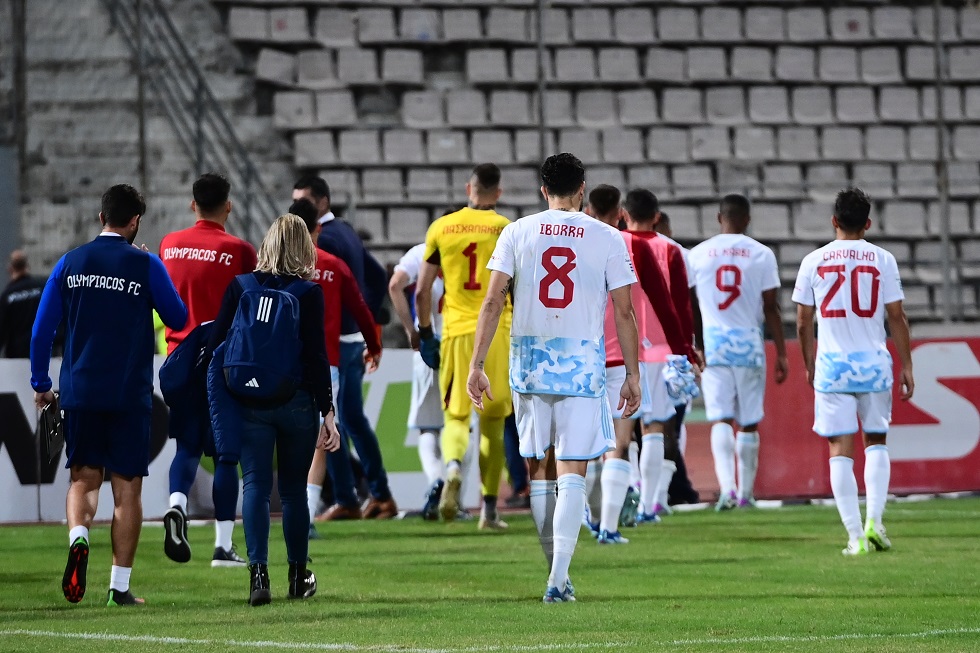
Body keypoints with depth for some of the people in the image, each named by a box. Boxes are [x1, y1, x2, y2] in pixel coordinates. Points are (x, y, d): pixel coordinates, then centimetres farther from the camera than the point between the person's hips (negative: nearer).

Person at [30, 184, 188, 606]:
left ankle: (78, 538, -17)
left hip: (79, 393, 2)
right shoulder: (145, 266, -6)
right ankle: (120, 584, 2)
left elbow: (42, 329, 4)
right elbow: (179, 319, 5)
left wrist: (40, 383, 15)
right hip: (130, 395, -2)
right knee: (127, 488, 4)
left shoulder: (70, 263, 3)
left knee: (83, 478, 13)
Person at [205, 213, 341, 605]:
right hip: (297, 403, -1)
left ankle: (258, 572, -17)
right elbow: (317, 356, -6)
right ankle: (298, 577, 21)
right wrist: (327, 411, -3)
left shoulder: (239, 287, 2)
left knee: (255, 485, -1)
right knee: (294, 488, 11)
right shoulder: (308, 293, -4)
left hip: (249, 405, 1)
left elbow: (216, 345, 2)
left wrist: (219, 403, 13)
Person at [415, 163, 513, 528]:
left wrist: (425, 334, 18)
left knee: (456, 417, 8)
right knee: (492, 422, 9)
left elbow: (422, 291, 6)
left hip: (456, 333, 1)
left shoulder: (441, 228, 5)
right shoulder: (507, 230, 0)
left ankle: (453, 466, -25)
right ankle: (489, 509, 9)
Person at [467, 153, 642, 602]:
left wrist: (476, 366, 0)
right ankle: (559, 579, -15)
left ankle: (555, 572, 22)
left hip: (529, 361, 2)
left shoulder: (518, 233, 3)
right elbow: (624, 313, 0)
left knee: (538, 467, 14)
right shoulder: (608, 239, 0)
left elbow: (492, 302, -2)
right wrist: (632, 374, 6)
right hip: (582, 363, -2)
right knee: (571, 472, -3)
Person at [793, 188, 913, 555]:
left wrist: (809, 365, 19)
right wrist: (906, 367, 7)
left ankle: (855, 535, -4)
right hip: (873, 361, 0)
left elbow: (803, 322, 5)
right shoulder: (882, 260, 0)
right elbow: (896, 318, 0)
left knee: (840, 451, 1)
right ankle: (874, 522, 1)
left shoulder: (814, 261, 2)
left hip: (832, 365, 0)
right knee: (876, 443, 16)